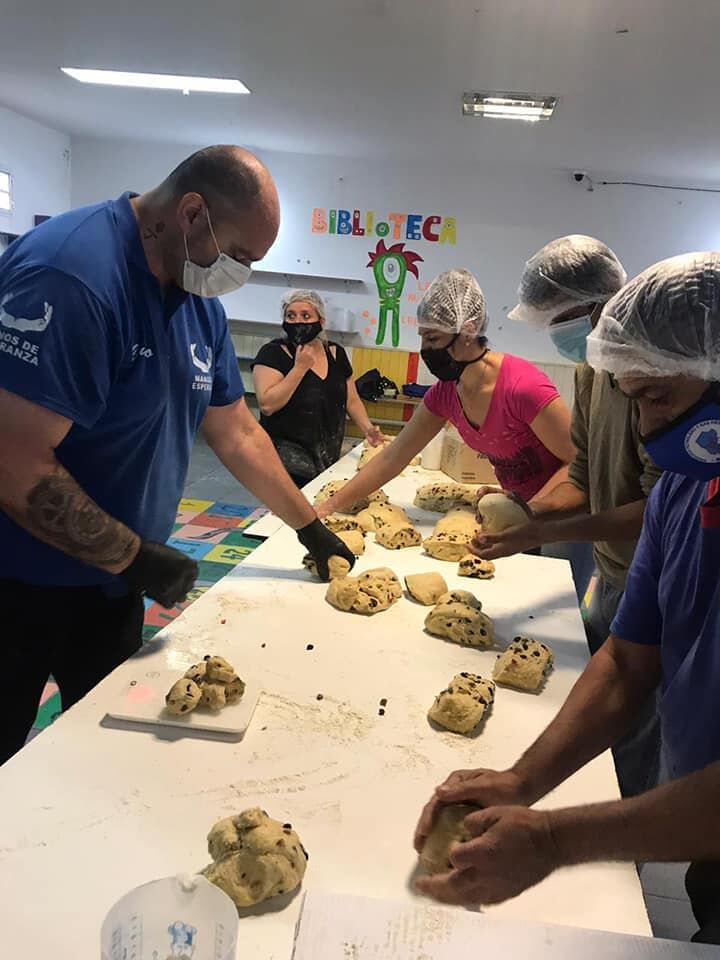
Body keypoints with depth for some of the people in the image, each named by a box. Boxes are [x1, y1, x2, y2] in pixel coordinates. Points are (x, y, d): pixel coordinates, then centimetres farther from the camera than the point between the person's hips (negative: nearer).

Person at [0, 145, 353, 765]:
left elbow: (237, 432, 11)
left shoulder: (200, 303, 3)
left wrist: (310, 527, 13)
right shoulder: (72, 273, -27)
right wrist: (136, 557, -20)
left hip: (111, 576, 8)